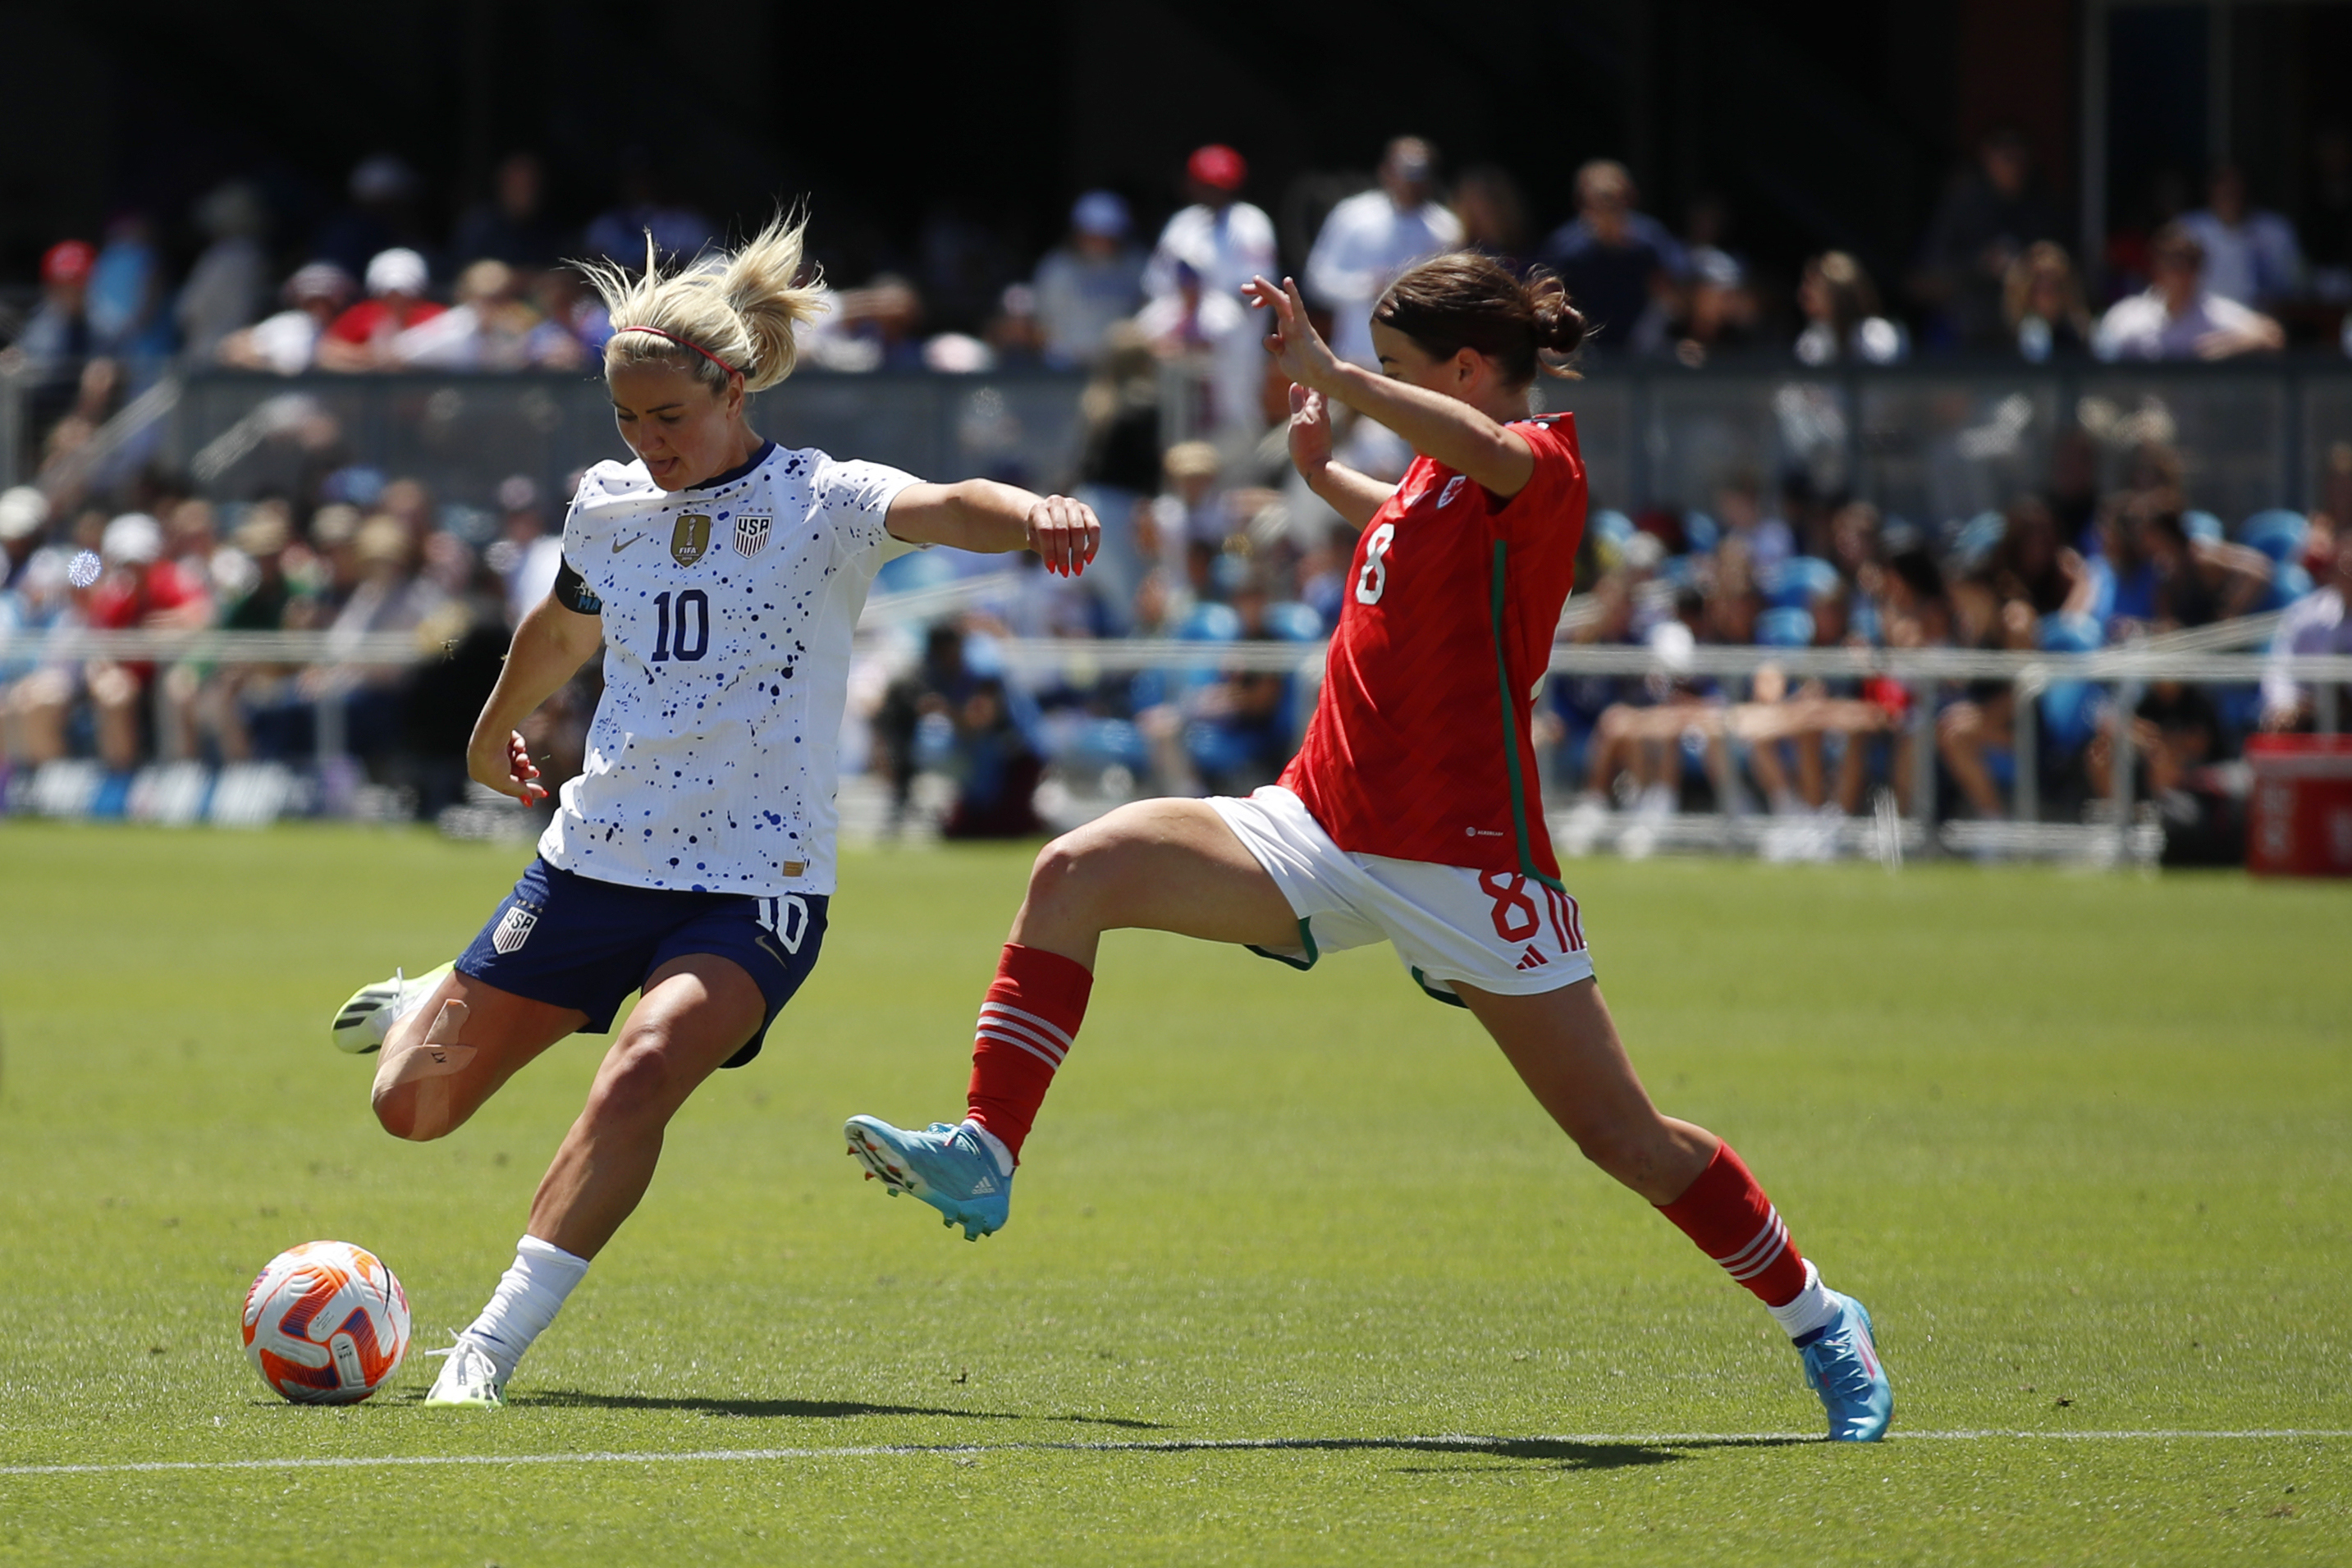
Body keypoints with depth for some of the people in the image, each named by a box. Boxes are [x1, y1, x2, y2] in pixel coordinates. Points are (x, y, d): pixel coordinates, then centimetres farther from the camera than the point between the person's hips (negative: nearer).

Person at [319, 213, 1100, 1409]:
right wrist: (493, 734, 45)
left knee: (647, 1069, -33)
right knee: (411, 1109, 8)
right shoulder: (606, 506, 6)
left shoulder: (818, 503, -9)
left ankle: (492, 1348, -27)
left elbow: (941, 509, -30)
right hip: (595, 859, 5)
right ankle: (428, 1007, 47)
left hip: (755, 884, -5)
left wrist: (1026, 513, -53)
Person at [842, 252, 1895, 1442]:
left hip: (1464, 858, -7)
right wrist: (1320, 469, 27)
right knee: (1077, 873, -13)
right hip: (1322, 829, 7)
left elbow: (1491, 453, -38)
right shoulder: (1437, 477, 14)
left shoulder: (1542, 462, -11)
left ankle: (1819, 1321, 19)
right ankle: (982, 1162, -16)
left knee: (1626, 1138, -2)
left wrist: (1329, 373, -41)